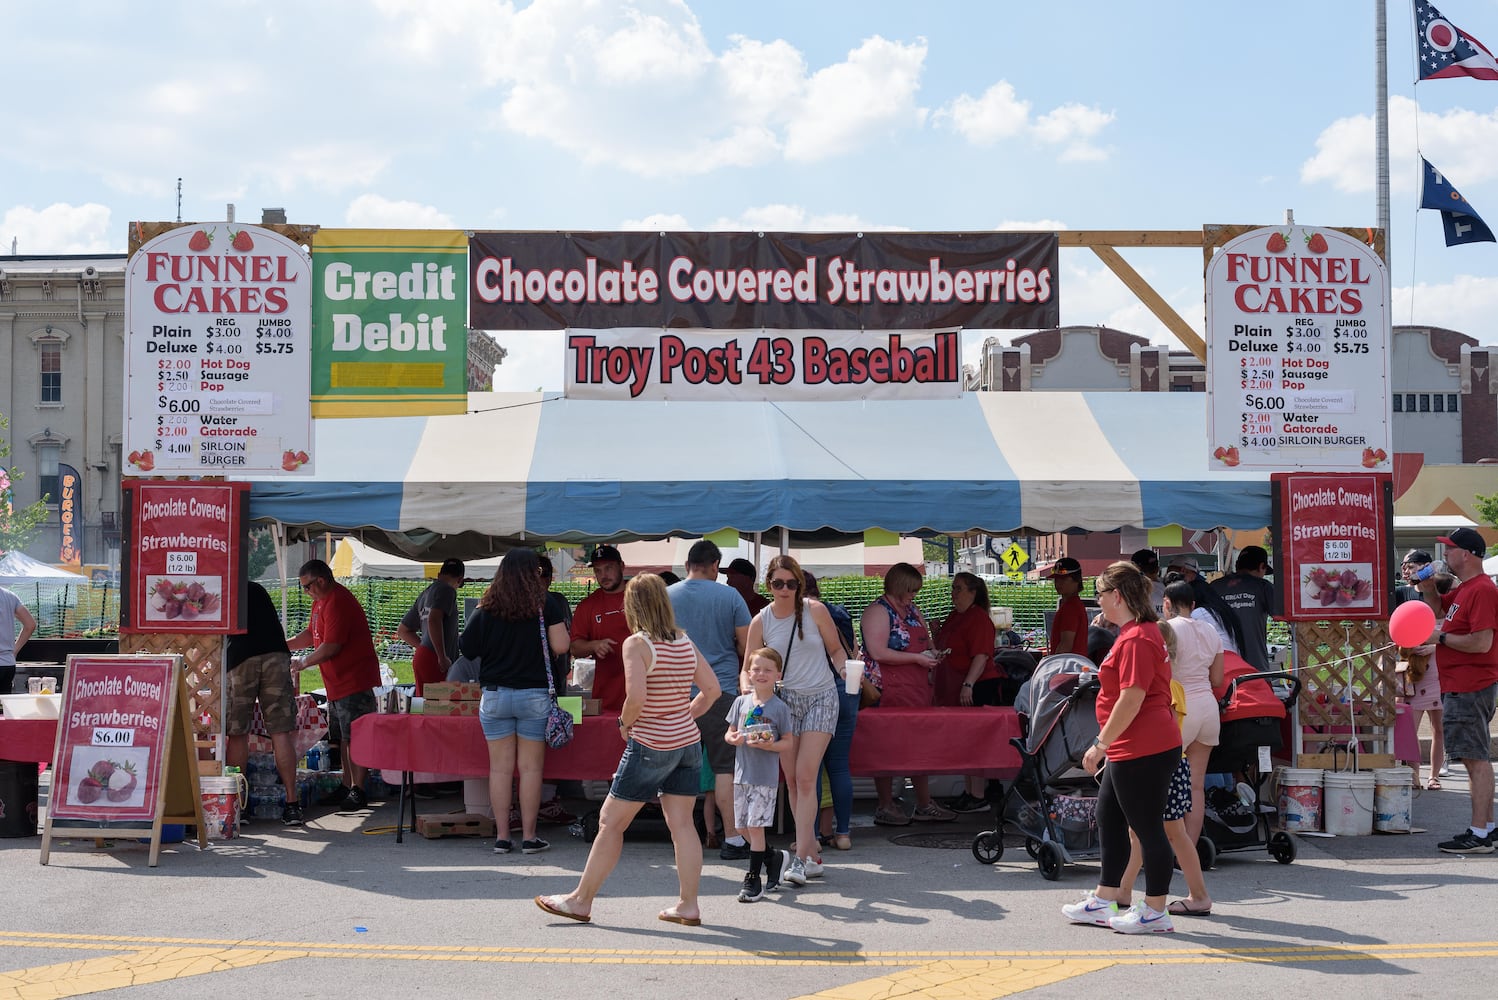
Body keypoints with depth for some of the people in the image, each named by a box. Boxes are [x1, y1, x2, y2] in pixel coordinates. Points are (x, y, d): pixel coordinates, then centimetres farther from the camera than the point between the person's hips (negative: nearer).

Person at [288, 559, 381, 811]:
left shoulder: (337, 603, -20)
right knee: (343, 738, 14)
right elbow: (311, 635, 23)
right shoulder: (321, 601, 15)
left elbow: (330, 647, -23)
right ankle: (346, 787, 21)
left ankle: (358, 791, -7)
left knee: (355, 738, -8)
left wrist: (303, 663, -10)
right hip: (338, 683, 11)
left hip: (354, 681, -11)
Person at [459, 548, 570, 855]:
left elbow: (467, 650, 6)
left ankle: (502, 837, 8)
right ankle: (529, 836, 6)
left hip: (494, 695, 2)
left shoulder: (486, 610, 1)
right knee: (530, 768, 4)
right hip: (534, 695, -2)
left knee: (500, 768, 6)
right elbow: (561, 646, -10)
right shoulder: (544, 606, -6)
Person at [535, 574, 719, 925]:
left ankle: (581, 900, 11)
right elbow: (712, 689, 7)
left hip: (650, 746, -6)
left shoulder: (636, 644, -14)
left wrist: (625, 723, -6)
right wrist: (685, 716, 12)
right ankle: (688, 905, 8)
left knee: (611, 822, 3)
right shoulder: (685, 643, 5)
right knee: (681, 823, 8)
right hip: (688, 742, 6)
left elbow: (636, 697, -24)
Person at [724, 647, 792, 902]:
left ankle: (753, 880, 1)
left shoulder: (780, 707, -4)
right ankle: (774, 858, 32)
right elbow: (728, 733, 13)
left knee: (755, 825, -7)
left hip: (766, 777, -5)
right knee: (743, 826, 10)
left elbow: (788, 742, -3)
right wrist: (733, 738, -10)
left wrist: (767, 745, -20)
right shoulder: (741, 702, 7)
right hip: (742, 774, 5)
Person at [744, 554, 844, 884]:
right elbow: (749, 668, 4)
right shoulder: (761, 622, 0)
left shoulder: (815, 610, -5)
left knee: (805, 777, -12)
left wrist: (847, 672, -13)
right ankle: (811, 855, 14)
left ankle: (801, 858, -14)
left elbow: (836, 649, 6)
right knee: (792, 781, 4)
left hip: (821, 698, -3)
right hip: (784, 700, 3)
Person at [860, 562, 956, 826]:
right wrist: (917, 658, -17)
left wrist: (932, 653, 7)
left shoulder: (913, 611, 18)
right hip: (888, 692, -8)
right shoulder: (878, 611, -9)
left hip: (918, 688, 8)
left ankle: (924, 805, 14)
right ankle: (885, 807, 4)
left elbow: (926, 642, 31)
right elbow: (878, 652, -19)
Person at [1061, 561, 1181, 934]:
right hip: (1127, 750, 11)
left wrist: (1101, 744, -19)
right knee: (1108, 819, 17)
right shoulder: (1136, 632, 15)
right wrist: (1105, 744, 24)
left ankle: (1154, 911, 8)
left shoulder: (1136, 639, -19)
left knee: (1147, 828, -1)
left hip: (1144, 751, -11)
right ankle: (1104, 901, 26)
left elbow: (1132, 699, -24)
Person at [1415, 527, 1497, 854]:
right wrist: (1429, 588, 12)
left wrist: (1441, 638, -15)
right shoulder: (1462, 588, 15)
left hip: (1470, 688, -11)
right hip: (1458, 686, 11)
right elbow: (1438, 610, 31)